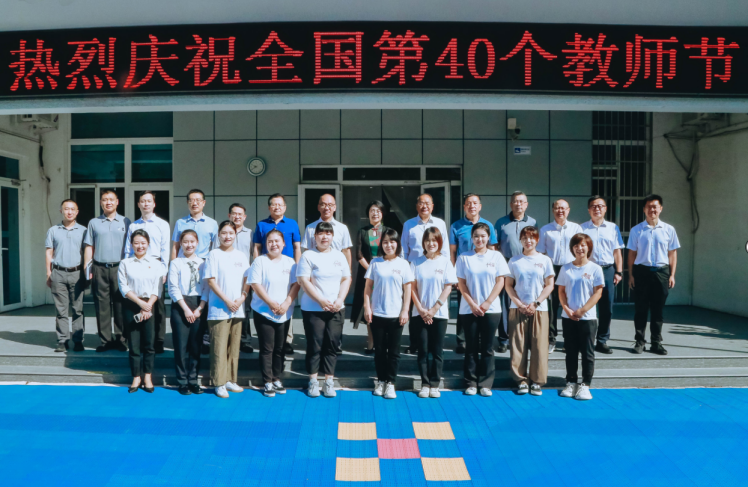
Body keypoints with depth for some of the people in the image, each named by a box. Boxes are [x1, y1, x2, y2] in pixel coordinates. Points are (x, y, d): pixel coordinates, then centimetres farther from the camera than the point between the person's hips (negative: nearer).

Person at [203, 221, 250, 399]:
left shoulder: (241, 256, 12)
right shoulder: (214, 254, -2)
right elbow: (211, 281, -7)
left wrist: (241, 298, -5)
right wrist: (227, 301, -12)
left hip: (238, 309, 5)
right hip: (219, 309, -4)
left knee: (234, 346, 9)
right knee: (219, 347, -4)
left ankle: (231, 380, 19)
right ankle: (219, 383, 4)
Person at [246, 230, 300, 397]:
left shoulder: (290, 262, 5)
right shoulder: (260, 261, -4)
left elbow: (296, 284, 0)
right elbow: (255, 284, -11)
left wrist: (286, 304, -12)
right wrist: (271, 303, -15)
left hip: (285, 313, 3)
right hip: (264, 312, -3)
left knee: (279, 348, 11)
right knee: (267, 348, 1)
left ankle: (277, 379, 23)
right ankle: (267, 382, 8)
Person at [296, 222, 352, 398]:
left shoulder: (339, 256, 11)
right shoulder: (308, 256, -2)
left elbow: (346, 279, 9)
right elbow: (303, 280, -9)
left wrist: (340, 299, -6)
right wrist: (321, 300, -15)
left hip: (336, 309, 3)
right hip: (313, 309, -3)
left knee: (332, 344, 4)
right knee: (315, 344, 0)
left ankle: (329, 381, 12)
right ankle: (313, 381, 12)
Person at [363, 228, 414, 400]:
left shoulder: (403, 264, 1)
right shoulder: (375, 262, 2)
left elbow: (407, 289, 1)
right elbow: (368, 287, 4)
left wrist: (405, 310, -4)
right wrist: (367, 307, -3)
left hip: (396, 315, -1)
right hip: (377, 314, 1)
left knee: (393, 351, 5)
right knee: (379, 349, 9)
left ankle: (390, 383, 14)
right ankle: (381, 381, 22)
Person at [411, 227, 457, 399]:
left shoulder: (445, 262, 0)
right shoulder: (417, 263, 3)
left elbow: (448, 288, -3)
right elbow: (413, 288, 2)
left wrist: (433, 310, -9)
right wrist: (421, 309, -8)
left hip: (439, 314, -1)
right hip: (420, 313, 1)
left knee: (437, 350, 3)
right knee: (423, 349, 3)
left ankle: (435, 384, 11)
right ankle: (425, 383, 11)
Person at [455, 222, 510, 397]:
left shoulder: (496, 256, 4)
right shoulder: (464, 258, 2)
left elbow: (500, 281, 0)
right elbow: (461, 283, 0)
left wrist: (487, 303, -8)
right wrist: (472, 304, -8)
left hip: (491, 309, 0)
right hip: (469, 309, 0)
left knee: (487, 348, 3)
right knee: (471, 347, 4)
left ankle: (486, 384, 10)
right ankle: (471, 383, 12)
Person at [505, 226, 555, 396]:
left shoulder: (545, 260, 5)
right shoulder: (514, 261, 6)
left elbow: (549, 286, 3)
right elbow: (508, 286, 6)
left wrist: (535, 303, -8)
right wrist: (519, 304, -7)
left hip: (539, 309, 0)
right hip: (517, 308, 1)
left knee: (539, 346, -1)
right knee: (518, 345, 0)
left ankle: (537, 381, 9)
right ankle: (521, 379, 10)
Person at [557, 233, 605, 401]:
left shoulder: (595, 269, -2)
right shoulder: (566, 269, 6)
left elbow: (598, 292, -5)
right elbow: (561, 291, 7)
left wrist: (583, 310, -12)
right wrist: (566, 308, -9)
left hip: (588, 317, -2)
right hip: (568, 317, 2)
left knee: (587, 352, 2)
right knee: (571, 351, 10)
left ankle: (585, 385, 10)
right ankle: (571, 382, 20)